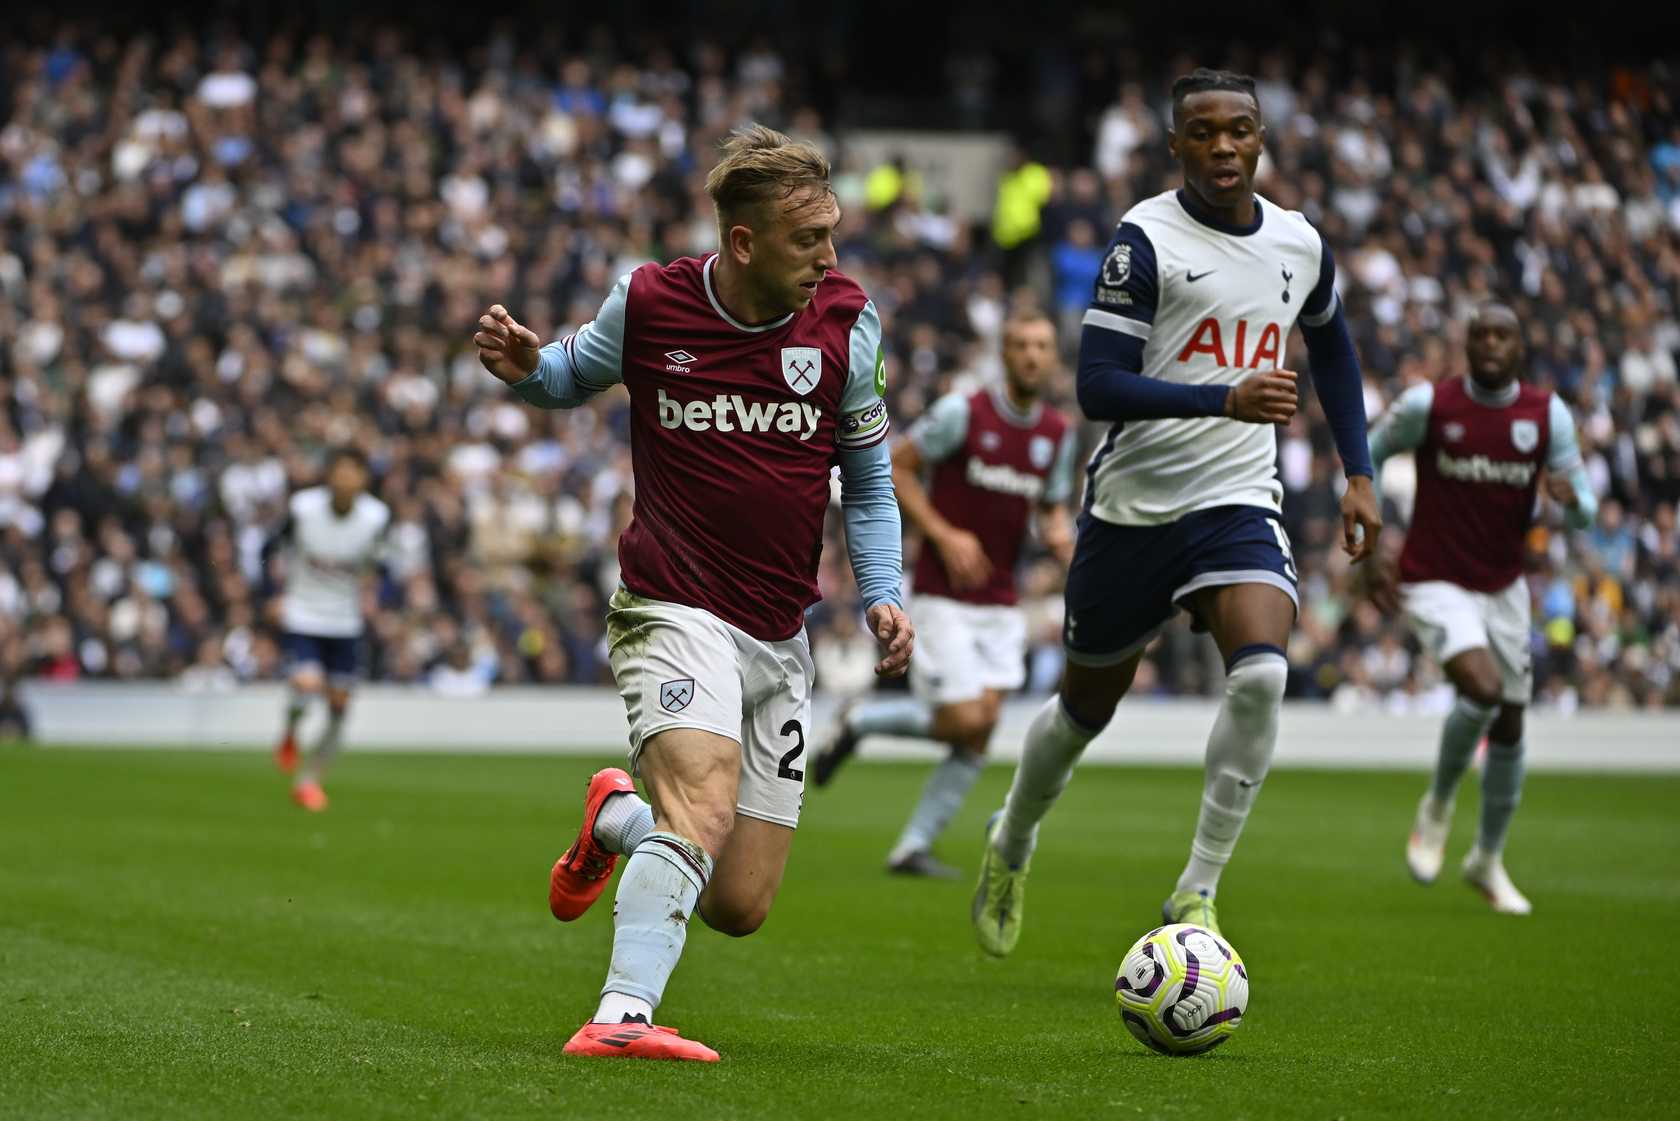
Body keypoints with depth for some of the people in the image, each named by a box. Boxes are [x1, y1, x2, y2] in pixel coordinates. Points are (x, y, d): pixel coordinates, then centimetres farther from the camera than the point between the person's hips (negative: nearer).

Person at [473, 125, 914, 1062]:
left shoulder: (846, 321, -1)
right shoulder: (649, 304, -7)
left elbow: (868, 471, 12)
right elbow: (575, 376, 14)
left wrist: (882, 595, 0)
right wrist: (526, 367, -9)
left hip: (781, 636, 4)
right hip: (674, 612, -4)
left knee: (738, 908, 5)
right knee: (704, 808, -31)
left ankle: (618, 818, 35)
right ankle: (621, 1019, -33)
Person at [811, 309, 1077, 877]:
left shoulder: (1059, 435, 6)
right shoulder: (963, 412, -11)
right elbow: (895, 469, -5)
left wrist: (1059, 533, -7)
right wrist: (945, 535, -14)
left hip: (1000, 602, 6)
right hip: (945, 594, -6)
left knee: (982, 729, -4)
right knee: (964, 721, -14)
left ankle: (913, 847, 6)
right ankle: (860, 721, 13)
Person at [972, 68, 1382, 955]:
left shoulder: (1300, 245, 5)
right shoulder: (1147, 238, -11)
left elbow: (1330, 346, 27)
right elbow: (1096, 385, -19)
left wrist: (1357, 473, 19)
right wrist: (1225, 399, -31)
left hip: (1238, 501, 3)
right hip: (1132, 505, -3)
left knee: (1261, 673, -24)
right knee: (1089, 702, 12)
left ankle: (1196, 896, -15)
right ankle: (1011, 845, 43)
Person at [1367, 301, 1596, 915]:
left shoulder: (1548, 415, -4)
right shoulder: (1427, 404, -11)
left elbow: (1585, 511, 0)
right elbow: (1366, 458, 3)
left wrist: (1572, 497, -26)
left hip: (1504, 588, 4)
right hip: (1434, 584, -4)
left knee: (1509, 727, 9)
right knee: (1483, 688, -27)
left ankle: (1488, 860, 30)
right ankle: (1437, 806, 0)